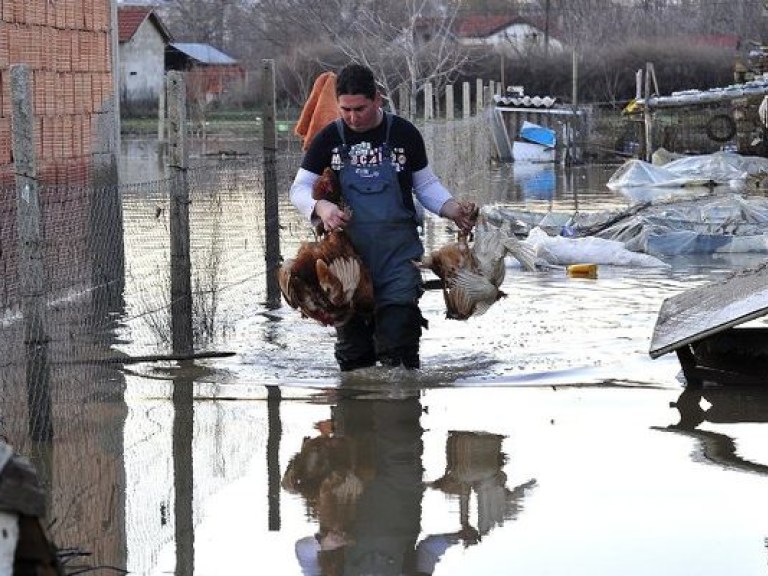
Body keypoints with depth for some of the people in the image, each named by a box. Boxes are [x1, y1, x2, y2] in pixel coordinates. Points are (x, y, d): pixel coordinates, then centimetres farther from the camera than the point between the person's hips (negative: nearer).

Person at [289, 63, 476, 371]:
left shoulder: (404, 134, 5)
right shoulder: (328, 138, 5)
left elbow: (425, 184, 14)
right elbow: (299, 189, 5)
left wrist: (452, 209, -5)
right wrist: (321, 207, -18)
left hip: (397, 250, -1)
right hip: (347, 250, 1)